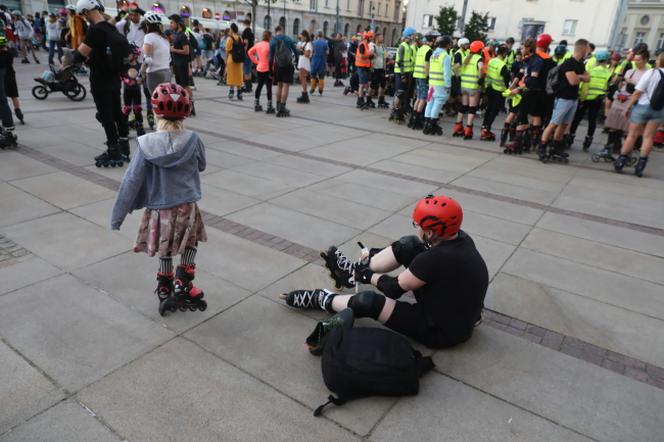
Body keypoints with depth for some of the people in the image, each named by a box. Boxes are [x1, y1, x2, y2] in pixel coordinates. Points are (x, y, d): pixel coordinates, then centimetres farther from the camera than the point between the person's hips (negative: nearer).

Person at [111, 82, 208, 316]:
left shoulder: (147, 144, -14)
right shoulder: (193, 140, -12)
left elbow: (131, 182, -11)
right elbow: (201, 166, 8)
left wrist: (118, 215, -3)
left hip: (159, 210, 0)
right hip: (187, 208, 0)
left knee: (165, 253, 19)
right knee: (189, 246, 23)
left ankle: (165, 290, 32)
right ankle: (182, 284, 18)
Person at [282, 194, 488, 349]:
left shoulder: (437, 258, -35)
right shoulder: (459, 236, -10)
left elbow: (395, 288, -21)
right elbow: (426, 251, 10)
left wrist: (367, 276, -1)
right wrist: (375, 253, 10)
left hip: (443, 331, -8)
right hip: (456, 312, 8)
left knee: (369, 301, -18)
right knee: (407, 245, 3)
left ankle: (322, 300, 11)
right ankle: (356, 269, 20)